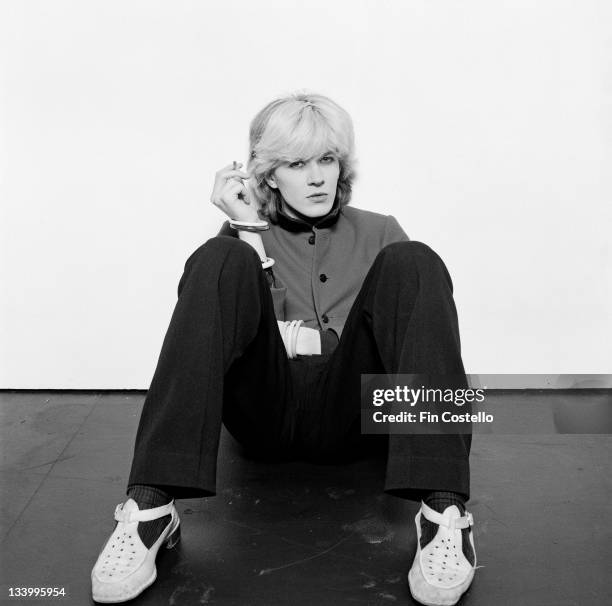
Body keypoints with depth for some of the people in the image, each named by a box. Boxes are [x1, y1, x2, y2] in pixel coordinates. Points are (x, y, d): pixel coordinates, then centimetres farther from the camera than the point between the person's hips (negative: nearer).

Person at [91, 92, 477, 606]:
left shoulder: (378, 233, 20)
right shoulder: (245, 236, 18)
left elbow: (413, 329, 9)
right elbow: (223, 323, 1)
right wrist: (248, 230, -4)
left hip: (350, 413, 1)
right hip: (264, 412, 0)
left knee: (413, 265, -20)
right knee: (223, 261, -23)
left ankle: (443, 508, -37)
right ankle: (151, 506, -37)